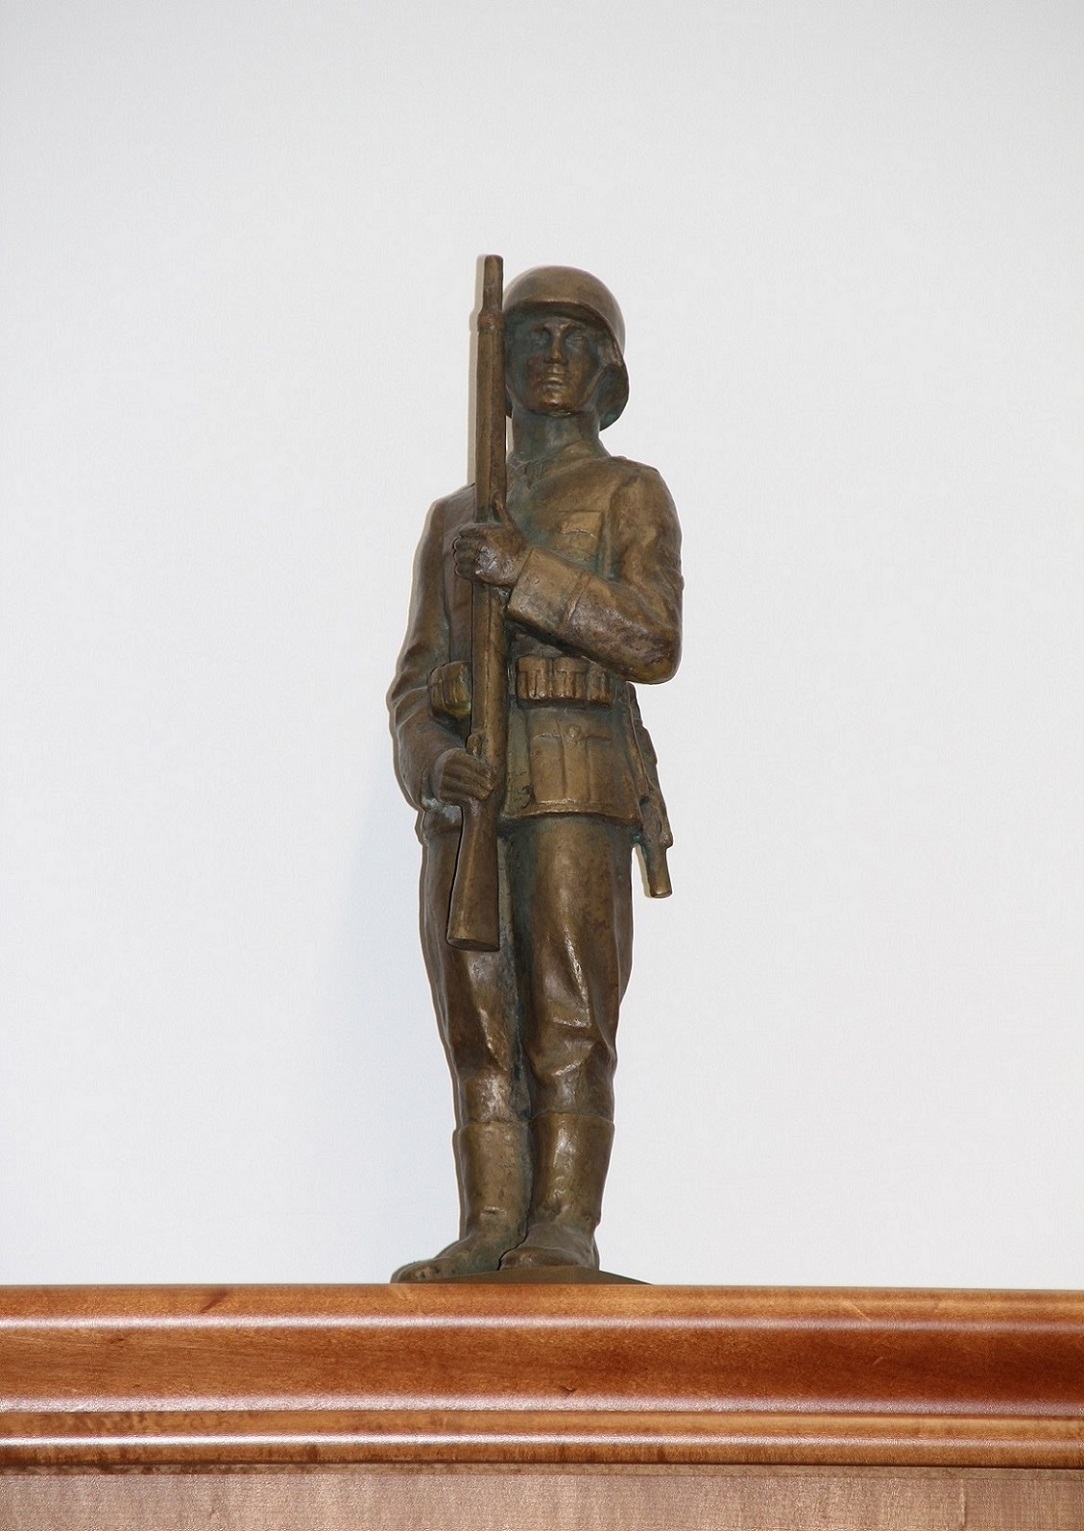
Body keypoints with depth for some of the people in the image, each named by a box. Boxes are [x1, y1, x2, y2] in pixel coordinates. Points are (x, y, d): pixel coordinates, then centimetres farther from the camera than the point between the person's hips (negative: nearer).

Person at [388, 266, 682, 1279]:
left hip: (577, 788, -4)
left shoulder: (632, 495, 9)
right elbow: (415, 687, 13)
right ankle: (489, 1233, 0)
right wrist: (434, 762, -10)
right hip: (464, 797, 4)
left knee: (566, 1017, -10)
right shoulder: (454, 521, 21)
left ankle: (564, 1231, -8)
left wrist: (525, 571, -16)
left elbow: (653, 643, -8)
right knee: (480, 1026, -1)